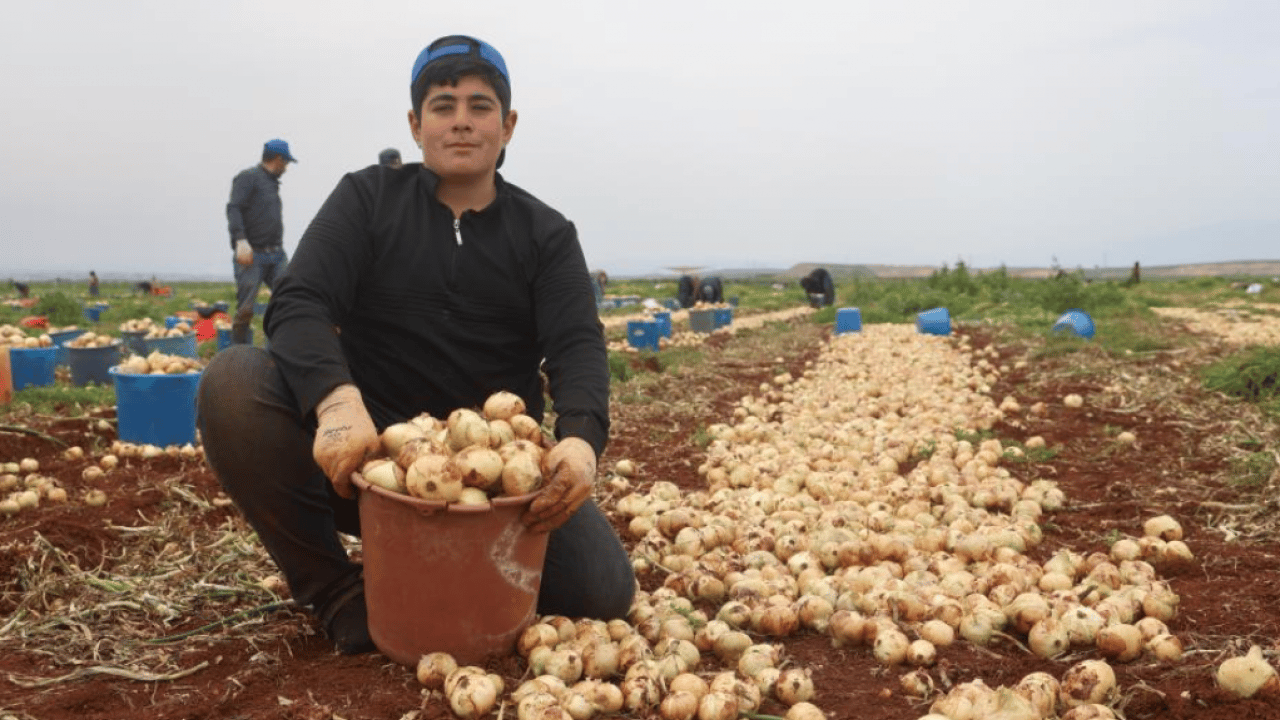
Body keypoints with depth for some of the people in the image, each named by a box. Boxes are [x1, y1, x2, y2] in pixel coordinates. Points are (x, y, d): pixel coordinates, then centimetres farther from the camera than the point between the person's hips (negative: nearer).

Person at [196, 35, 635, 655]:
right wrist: (338, 401, -36)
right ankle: (333, 591, -11)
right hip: (366, 450, 0)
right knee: (234, 379, -25)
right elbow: (297, 304, -13)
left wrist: (581, 440, -35)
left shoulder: (546, 234, 4)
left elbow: (578, 346, -11)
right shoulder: (367, 198, 2)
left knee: (605, 589, -20)